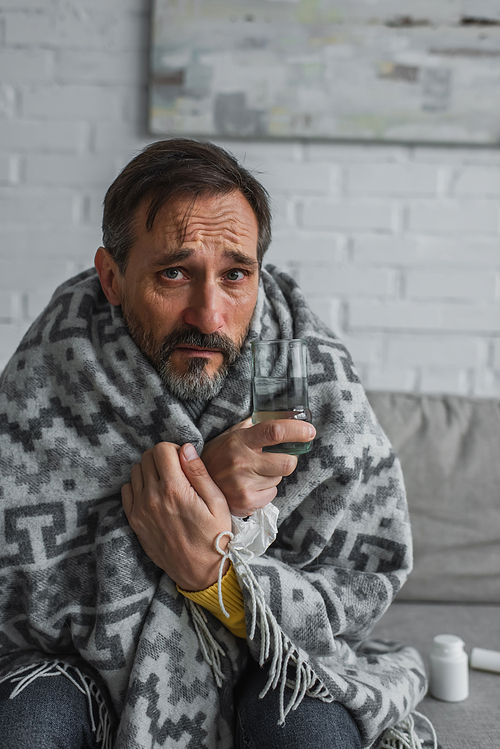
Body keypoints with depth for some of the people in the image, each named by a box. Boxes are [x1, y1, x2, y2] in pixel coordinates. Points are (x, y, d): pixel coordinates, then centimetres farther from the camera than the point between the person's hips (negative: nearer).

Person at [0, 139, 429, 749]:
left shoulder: (317, 381, -16)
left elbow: (355, 595, -13)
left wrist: (216, 572, -34)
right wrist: (201, 483, -30)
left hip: (263, 662, 1)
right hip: (89, 669, 0)